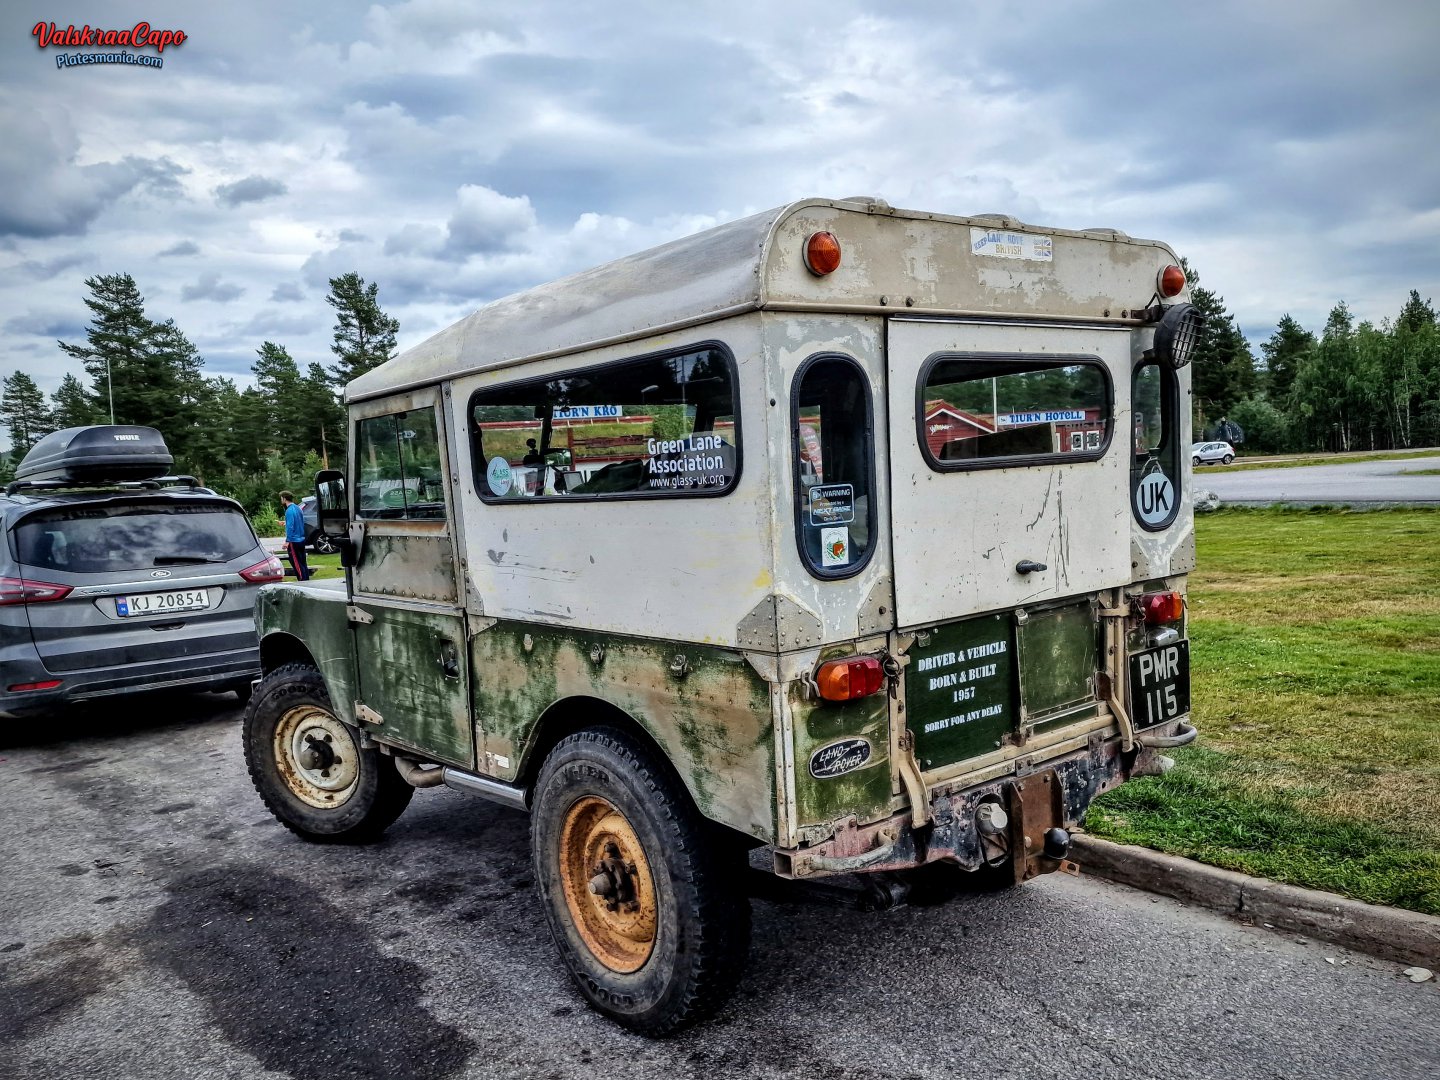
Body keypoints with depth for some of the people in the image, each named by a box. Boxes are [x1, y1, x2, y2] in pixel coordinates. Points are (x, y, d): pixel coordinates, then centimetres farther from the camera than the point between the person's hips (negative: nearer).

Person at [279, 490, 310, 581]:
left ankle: (303, 581, -4)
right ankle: (306, 580, 16)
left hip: (294, 541, -9)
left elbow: (290, 526, -20)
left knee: (297, 564, -4)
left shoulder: (290, 511, -16)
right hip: (301, 539, 9)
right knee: (302, 563, 13)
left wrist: (287, 541, -19)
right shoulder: (298, 508, 11)